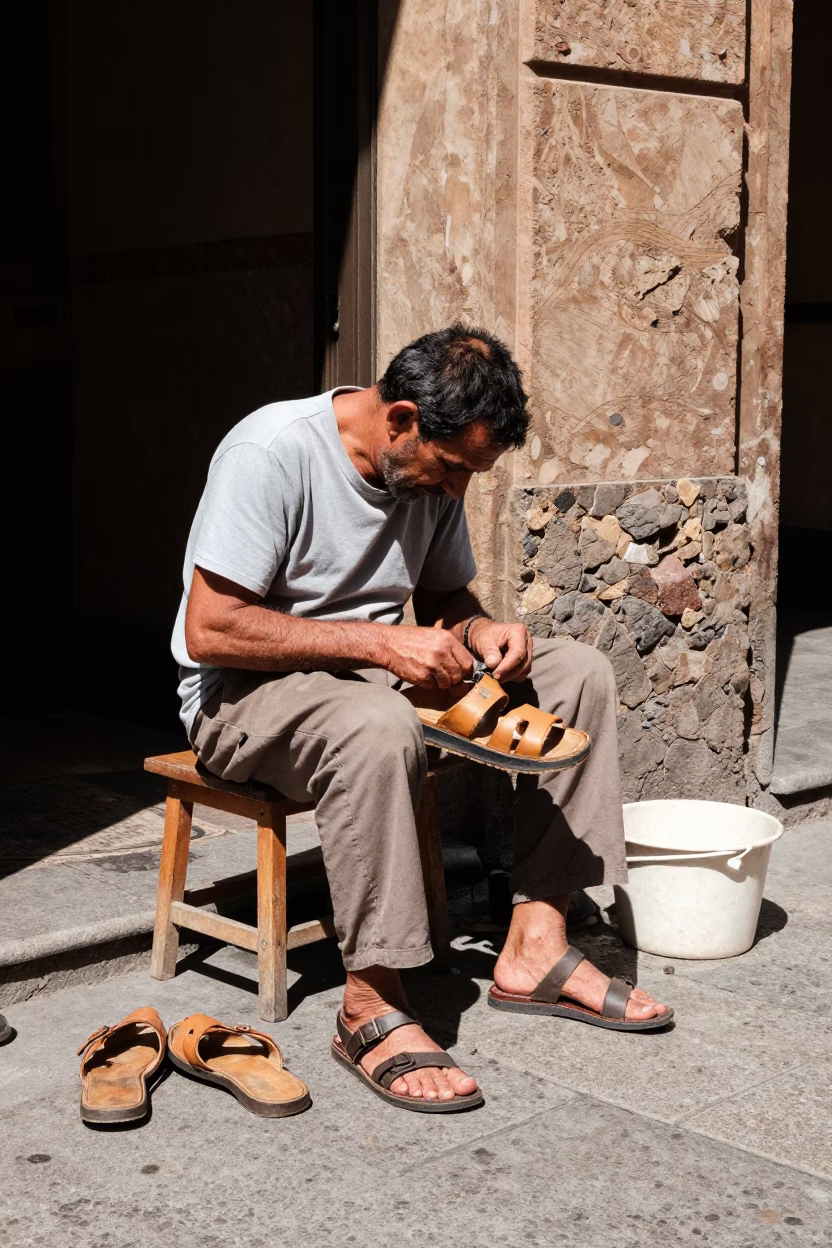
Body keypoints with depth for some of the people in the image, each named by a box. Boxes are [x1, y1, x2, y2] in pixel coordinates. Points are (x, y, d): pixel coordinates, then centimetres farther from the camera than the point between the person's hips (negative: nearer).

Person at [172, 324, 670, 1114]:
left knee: (578, 671, -5)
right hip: (244, 695, -7)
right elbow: (209, 631, -26)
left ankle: (534, 944, -7)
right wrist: (378, 641, -27)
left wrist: (479, 631, -8)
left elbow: (444, 594, 16)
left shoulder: (432, 470, 1)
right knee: (378, 724, -41)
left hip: (375, 677, 8)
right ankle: (371, 1005, -29)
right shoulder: (270, 453, -22)